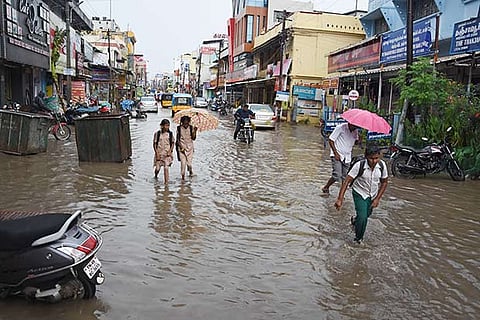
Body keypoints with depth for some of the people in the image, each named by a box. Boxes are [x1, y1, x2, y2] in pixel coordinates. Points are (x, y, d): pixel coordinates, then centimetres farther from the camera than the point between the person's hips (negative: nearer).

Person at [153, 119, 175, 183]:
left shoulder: (170, 134, 1)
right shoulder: (157, 133, -4)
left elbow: (173, 143, 9)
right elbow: (154, 144, 0)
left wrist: (170, 151, -6)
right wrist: (157, 153, -8)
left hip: (167, 153, 0)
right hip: (159, 153, 0)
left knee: (166, 168, -10)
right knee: (157, 168, 4)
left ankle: (166, 182, -4)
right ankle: (155, 176, 37)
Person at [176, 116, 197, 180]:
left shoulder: (191, 128, 1)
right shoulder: (179, 128, -1)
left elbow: (193, 138, -4)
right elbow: (177, 139, 1)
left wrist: (195, 131, -18)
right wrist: (181, 146, -12)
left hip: (189, 146, 1)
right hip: (182, 147, -1)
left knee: (189, 161, -4)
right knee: (183, 162, -8)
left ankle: (190, 171, 29)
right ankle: (183, 175, 7)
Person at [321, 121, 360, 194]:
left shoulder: (356, 131, 3)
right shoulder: (340, 128, -14)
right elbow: (330, 140, -11)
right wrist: (336, 153, -16)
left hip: (347, 156, 6)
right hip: (337, 155, -5)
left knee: (345, 177, 4)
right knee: (337, 176, -14)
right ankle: (325, 188, 8)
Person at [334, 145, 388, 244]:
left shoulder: (382, 165, -18)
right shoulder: (359, 165, -29)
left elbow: (384, 182, -2)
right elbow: (347, 181, -27)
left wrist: (377, 199, -6)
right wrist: (340, 199, -33)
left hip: (373, 195, 4)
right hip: (360, 194, -4)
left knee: (367, 214, 23)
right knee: (362, 217, -17)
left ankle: (355, 220, 58)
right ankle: (358, 239, 8)